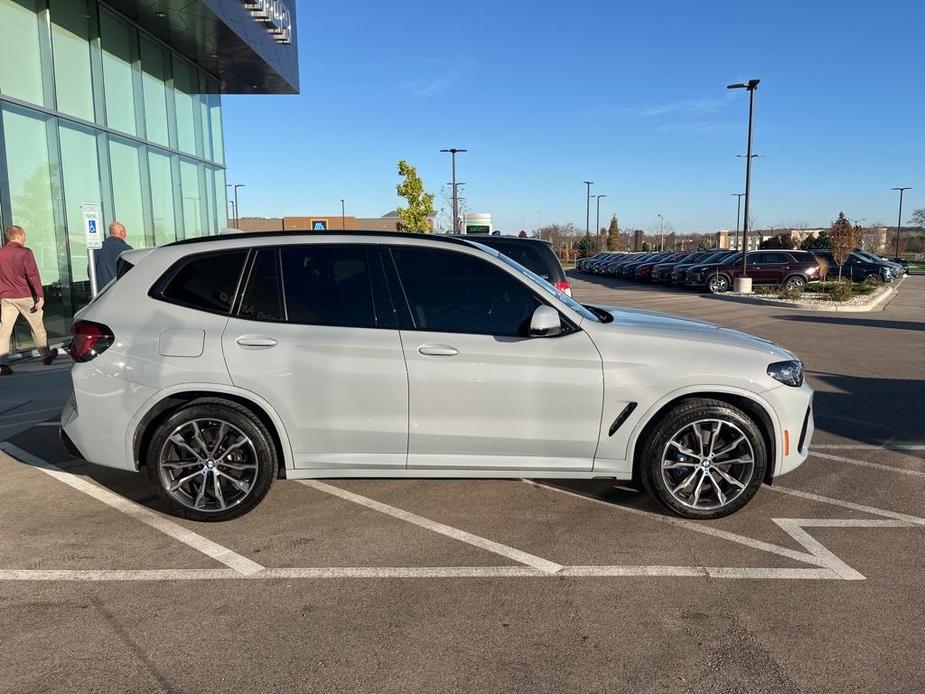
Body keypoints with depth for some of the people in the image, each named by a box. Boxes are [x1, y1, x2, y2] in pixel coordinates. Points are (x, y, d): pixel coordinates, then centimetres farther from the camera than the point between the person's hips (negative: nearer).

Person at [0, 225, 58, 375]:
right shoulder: (24, 252, -9)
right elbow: (33, 276, -15)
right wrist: (40, 296, -14)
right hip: (25, 297, -4)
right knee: (37, 327, 13)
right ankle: (46, 355, 28)